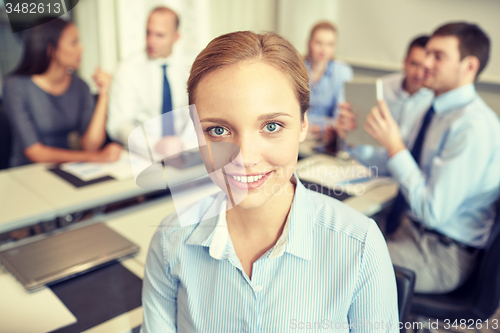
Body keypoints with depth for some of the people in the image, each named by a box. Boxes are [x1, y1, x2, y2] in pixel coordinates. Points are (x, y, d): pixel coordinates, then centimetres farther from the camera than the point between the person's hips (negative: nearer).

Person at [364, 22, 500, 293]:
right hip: (405, 225, 8)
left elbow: (433, 211, -25)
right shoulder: (435, 112, 5)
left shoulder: (474, 127, -23)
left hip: (441, 255, -8)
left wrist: (394, 145, -24)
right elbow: (403, 166, 14)